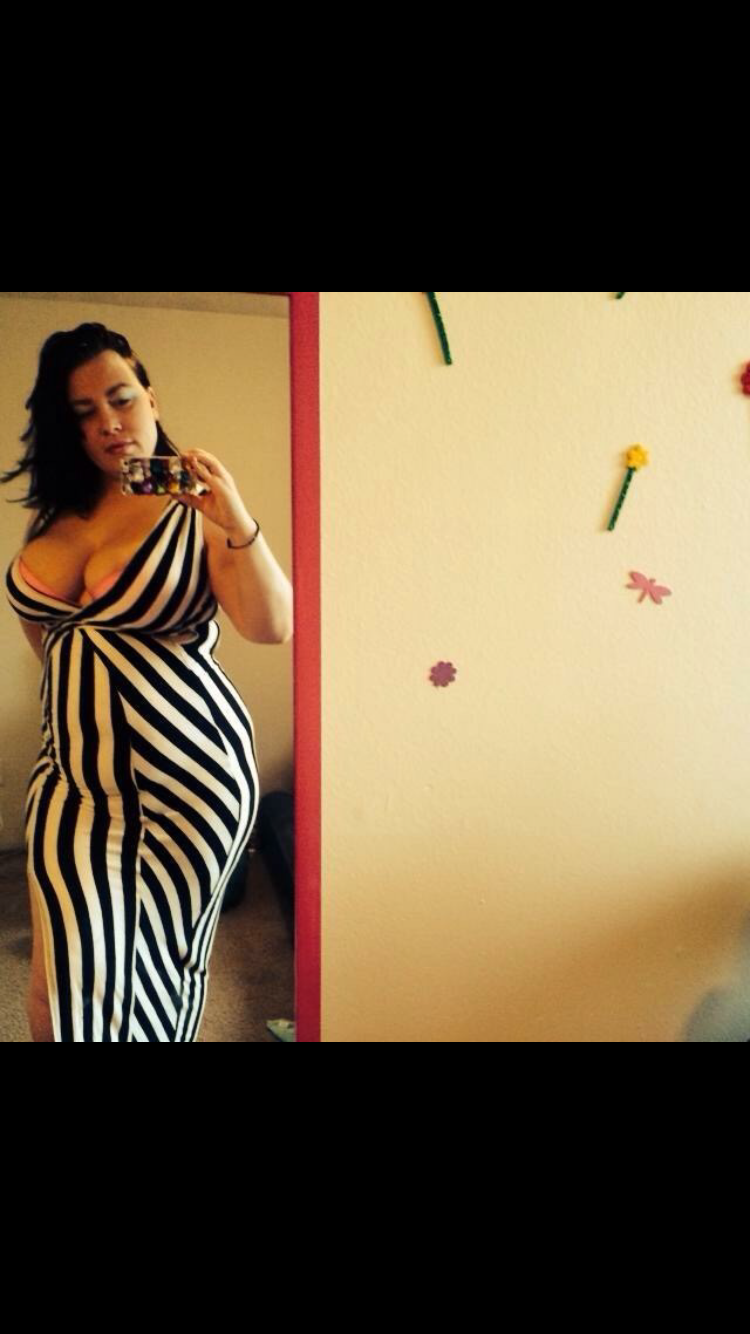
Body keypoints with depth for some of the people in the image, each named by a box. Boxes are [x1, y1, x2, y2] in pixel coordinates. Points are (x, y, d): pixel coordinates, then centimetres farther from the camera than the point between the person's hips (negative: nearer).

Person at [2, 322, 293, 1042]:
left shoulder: (197, 512, -5)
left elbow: (273, 628, -17)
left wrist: (239, 527, -29)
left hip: (186, 774, -4)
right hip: (72, 774, 4)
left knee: (155, 966, 11)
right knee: (68, 983, 8)